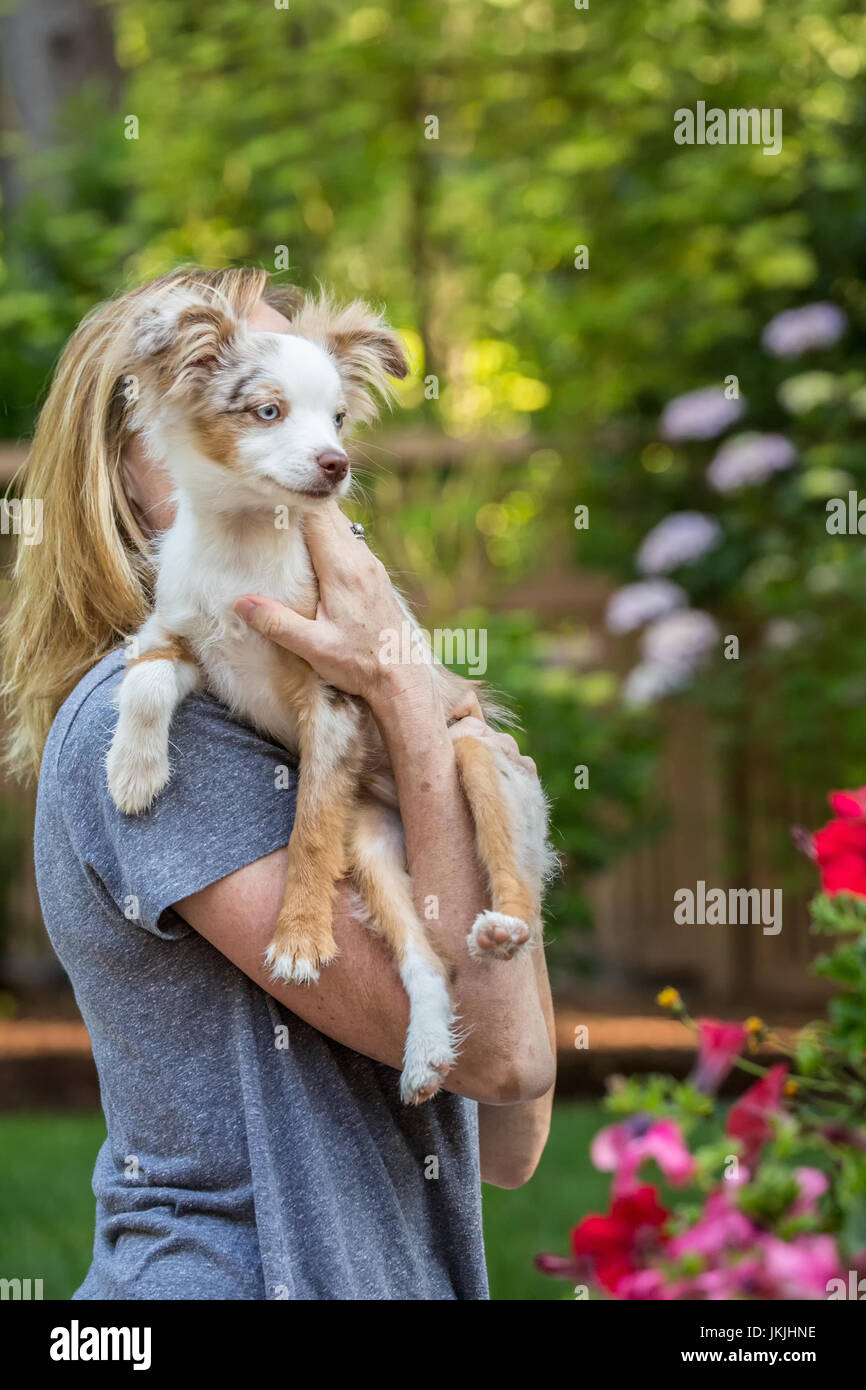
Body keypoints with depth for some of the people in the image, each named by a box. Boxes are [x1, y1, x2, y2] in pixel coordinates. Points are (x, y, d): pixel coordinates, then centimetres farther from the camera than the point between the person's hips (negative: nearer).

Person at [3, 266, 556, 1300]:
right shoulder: (141, 723, -16)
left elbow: (509, 1148, 6)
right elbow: (495, 1049, -21)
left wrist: (495, 822, -4)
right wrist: (410, 700, -18)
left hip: (401, 1269, 9)